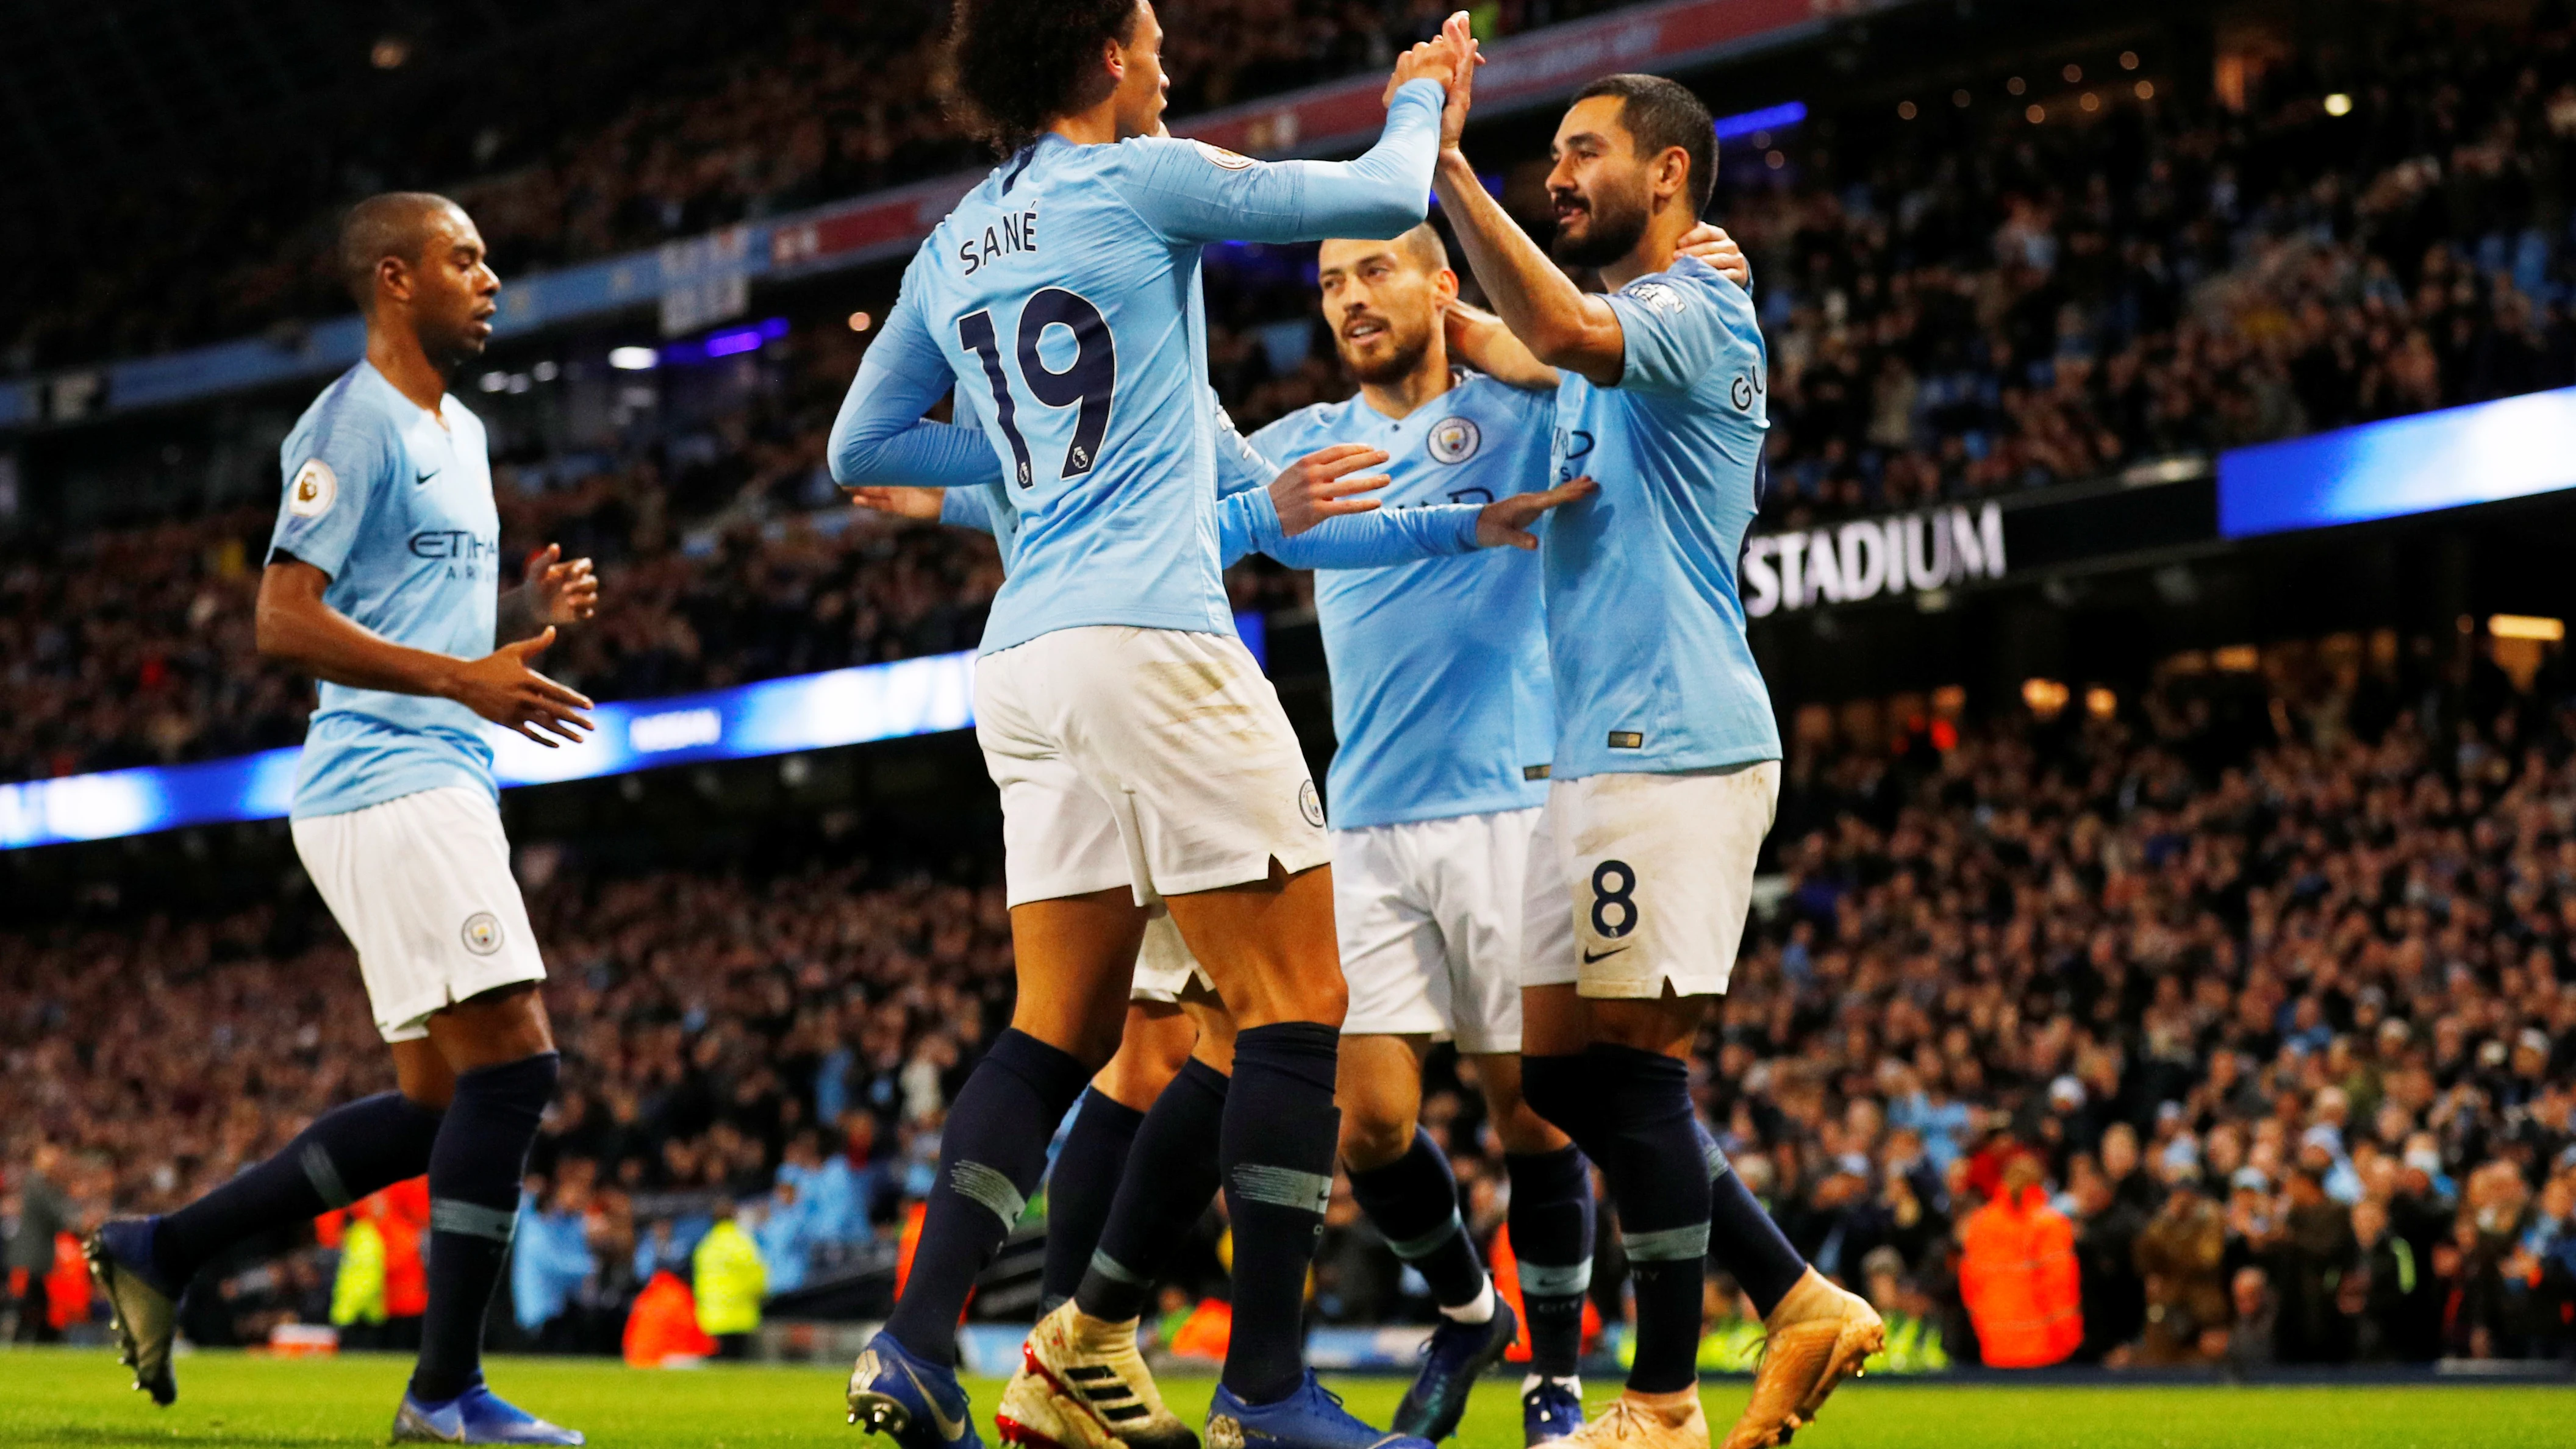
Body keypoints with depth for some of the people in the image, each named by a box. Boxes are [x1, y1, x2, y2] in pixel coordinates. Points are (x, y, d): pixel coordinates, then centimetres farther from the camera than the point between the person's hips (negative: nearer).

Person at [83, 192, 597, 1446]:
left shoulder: (459, 432, 22)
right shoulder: (355, 423, -8)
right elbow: (285, 620, -16)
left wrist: (533, 610, 9)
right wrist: (463, 679, -22)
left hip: (437, 788, 10)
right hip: (389, 786, -10)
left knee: (436, 1105, 9)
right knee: (511, 1062, -14)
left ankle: (160, 1250, 17)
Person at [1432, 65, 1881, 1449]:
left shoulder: (1698, 311, -8)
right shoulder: (1618, 341, 22)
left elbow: (1561, 332, -27)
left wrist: (1449, 164, -27)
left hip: (1674, 747, -10)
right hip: (1599, 751, 10)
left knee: (1630, 1062, -10)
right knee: (1560, 1064, 9)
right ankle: (1801, 1302, 15)